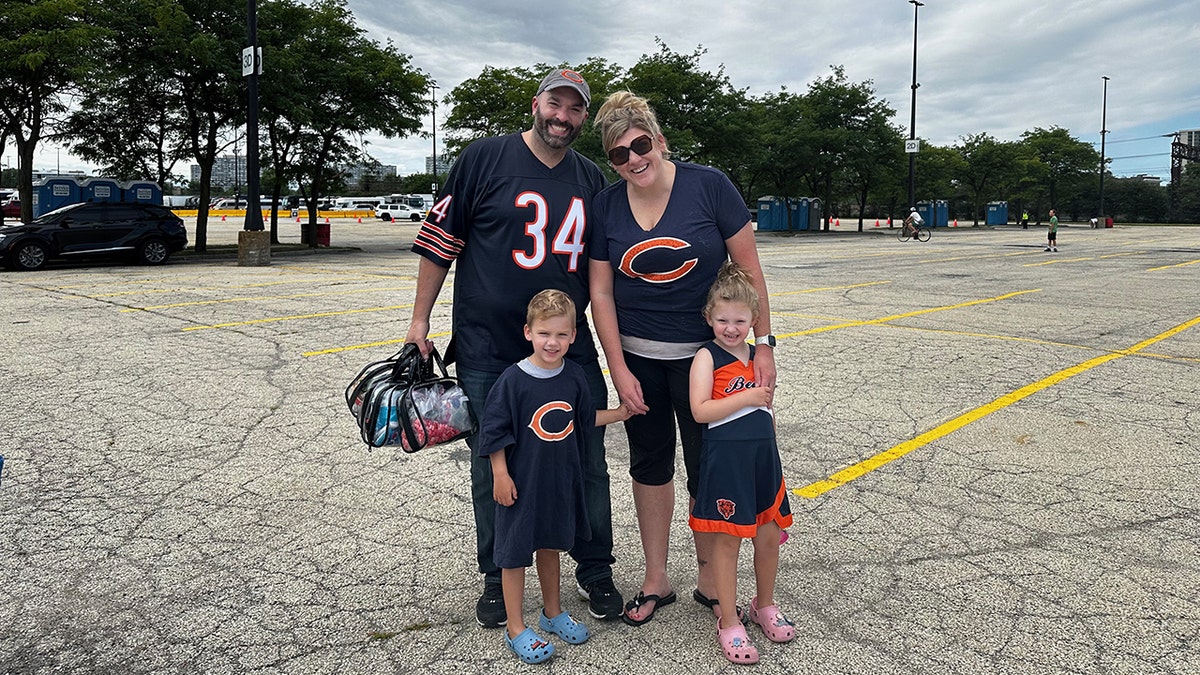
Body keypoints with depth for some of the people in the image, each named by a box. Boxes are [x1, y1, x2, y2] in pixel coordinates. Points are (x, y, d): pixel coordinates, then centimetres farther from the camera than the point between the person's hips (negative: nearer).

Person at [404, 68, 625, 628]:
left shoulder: (591, 179, 11)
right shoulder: (485, 158, -1)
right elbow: (441, 240, 1)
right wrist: (420, 319, -2)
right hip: (488, 349, -2)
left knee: (587, 464, 7)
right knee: (493, 468, 8)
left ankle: (595, 570, 28)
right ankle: (498, 579, 28)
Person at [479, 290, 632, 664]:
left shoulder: (574, 376, -3)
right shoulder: (513, 380, -18)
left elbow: (585, 417, 13)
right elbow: (494, 430, -13)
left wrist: (620, 413, 6)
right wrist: (500, 475, -14)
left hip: (561, 479, 5)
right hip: (522, 482, -5)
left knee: (551, 545, 21)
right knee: (515, 552, 7)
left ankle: (553, 612, 40)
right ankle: (515, 629, 22)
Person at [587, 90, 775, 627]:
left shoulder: (708, 186, -11)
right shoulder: (606, 206, -3)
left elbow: (749, 269, -7)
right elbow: (601, 291, -2)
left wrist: (764, 343, -8)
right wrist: (620, 371, -6)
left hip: (704, 354, -2)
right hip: (638, 359, 3)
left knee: (707, 470, 7)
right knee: (650, 463, 13)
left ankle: (710, 582, 28)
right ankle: (656, 581, 30)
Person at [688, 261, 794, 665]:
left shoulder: (759, 357, 10)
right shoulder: (706, 357, -8)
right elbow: (700, 411, -19)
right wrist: (746, 397, -20)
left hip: (763, 458, 6)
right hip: (725, 460, -5)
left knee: (769, 537, 14)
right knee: (727, 541, 4)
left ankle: (765, 606, 37)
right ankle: (728, 623, 19)